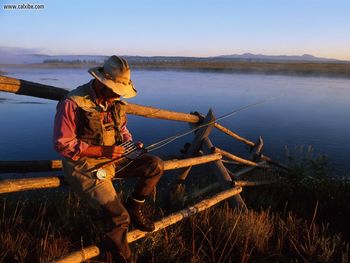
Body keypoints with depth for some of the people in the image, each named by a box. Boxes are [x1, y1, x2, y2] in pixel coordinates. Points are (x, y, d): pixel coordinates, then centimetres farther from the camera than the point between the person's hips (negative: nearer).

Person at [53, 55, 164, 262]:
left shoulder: (116, 102, 2)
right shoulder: (72, 103, -20)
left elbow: (122, 129, 17)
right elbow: (62, 144, -18)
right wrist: (102, 150, -23)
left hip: (112, 159, 7)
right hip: (84, 166, -6)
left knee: (155, 165, -9)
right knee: (120, 218, -16)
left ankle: (134, 207, 12)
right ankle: (117, 245, 21)